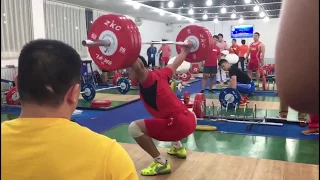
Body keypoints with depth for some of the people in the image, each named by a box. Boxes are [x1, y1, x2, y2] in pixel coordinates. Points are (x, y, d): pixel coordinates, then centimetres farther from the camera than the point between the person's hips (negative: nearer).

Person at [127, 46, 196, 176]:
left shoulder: (148, 79, -9)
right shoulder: (160, 74, 14)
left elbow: (137, 67, -32)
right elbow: (175, 64, 30)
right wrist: (185, 50, 45)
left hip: (179, 124, -10)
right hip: (189, 120, 10)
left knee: (134, 127, -12)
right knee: (161, 116, 39)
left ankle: (161, 163, -4)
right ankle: (178, 148, 39)